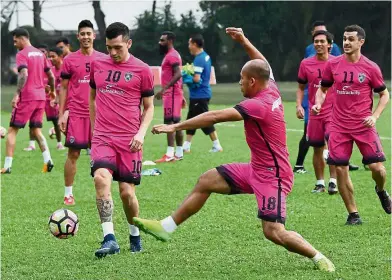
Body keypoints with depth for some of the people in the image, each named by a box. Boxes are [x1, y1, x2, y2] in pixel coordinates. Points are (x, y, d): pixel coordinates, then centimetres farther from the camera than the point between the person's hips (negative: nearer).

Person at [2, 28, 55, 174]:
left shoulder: (22, 54, -9)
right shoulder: (40, 54, 14)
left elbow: (24, 74, -24)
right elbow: (51, 76, 18)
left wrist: (17, 94, -24)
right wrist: (52, 91, 33)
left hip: (26, 97, -7)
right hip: (41, 96, 7)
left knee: (12, 131, 0)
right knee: (36, 130, 16)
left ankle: (7, 166, -6)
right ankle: (48, 160, -1)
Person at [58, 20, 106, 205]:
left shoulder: (103, 59, 7)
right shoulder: (69, 60, 3)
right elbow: (63, 87, 6)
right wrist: (61, 114, 0)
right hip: (76, 113, -2)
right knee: (73, 154, -2)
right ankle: (68, 194, 5)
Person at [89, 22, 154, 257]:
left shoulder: (142, 70, 1)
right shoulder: (97, 65, 9)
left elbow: (149, 107, 7)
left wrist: (141, 132, -8)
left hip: (130, 140, -1)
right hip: (103, 138, 2)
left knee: (127, 191, -2)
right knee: (101, 178, -24)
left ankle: (135, 237, 25)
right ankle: (110, 239, -25)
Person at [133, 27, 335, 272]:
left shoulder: (258, 105, -24)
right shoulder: (272, 90, 0)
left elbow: (214, 117, -25)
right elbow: (263, 65, 24)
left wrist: (175, 126, -21)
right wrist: (244, 41, 24)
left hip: (272, 176, -10)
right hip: (256, 169, 10)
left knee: (273, 231, -16)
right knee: (207, 181, 10)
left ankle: (319, 258, 1)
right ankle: (166, 227, 17)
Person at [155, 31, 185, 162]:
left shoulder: (172, 56, -13)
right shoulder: (171, 55, 19)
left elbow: (178, 74, -24)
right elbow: (178, 75, 23)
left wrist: (164, 89, -29)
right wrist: (182, 96, 26)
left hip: (171, 93, -11)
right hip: (174, 93, 11)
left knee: (169, 122, -12)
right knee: (176, 123, 11)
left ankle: (170, 154, -15)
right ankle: (179, 153, 13)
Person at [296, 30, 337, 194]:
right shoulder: (306, 64, 4)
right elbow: (301, 87, 13)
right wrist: (299, 105, -1)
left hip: (333, 111, -2)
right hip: (314, 113, 2)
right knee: (317, 149, 6)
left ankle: (333, 181, -11)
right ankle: (320, 183, 18)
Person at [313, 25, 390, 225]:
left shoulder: (371, 68, -3)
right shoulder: (332, 65, 3)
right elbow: (323, 88, 17)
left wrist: (375, 116, -9)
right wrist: (318, 103, -4)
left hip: (364, 126, -2)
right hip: (339, 126, 2)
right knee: (340, 170, -3)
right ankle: (353, 214, 10)